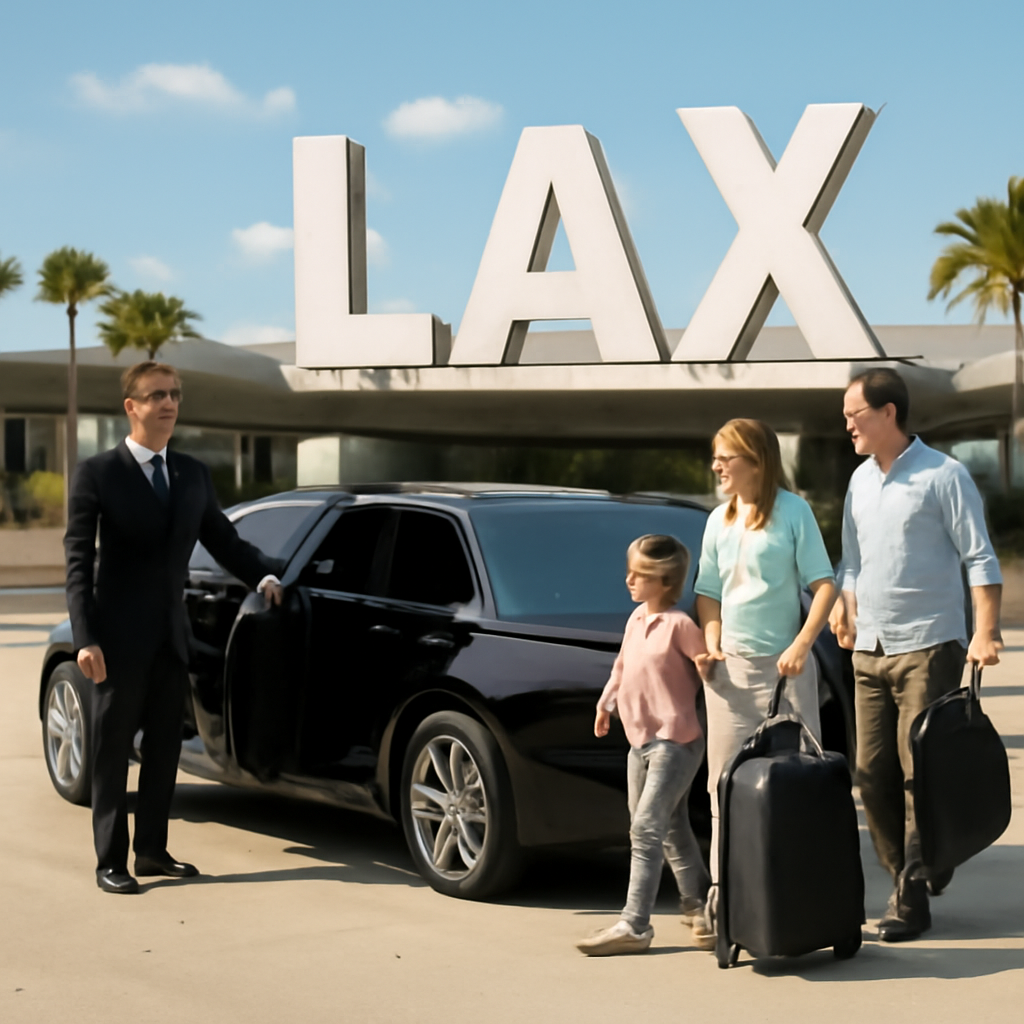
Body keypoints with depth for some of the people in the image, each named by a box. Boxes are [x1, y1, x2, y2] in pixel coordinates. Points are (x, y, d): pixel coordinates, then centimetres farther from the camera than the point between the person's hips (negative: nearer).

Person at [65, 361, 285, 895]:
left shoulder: (193, 474, 10)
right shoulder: (97, 474, -6)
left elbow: (223, 538, 16)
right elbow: (78, 562, -8)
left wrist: (264, 574, -3)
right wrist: (86, 639, -17)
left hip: (171, 636, 5)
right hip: (121, 639, -5)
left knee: (163, 749, 12)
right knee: (112, 751, 3)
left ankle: (152, 850, 23)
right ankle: (110, 862, 10)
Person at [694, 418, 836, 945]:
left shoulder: (792, 511, -4)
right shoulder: (719, 521, 10)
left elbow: (824, 585, -7)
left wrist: (802, 645, -17)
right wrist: (711, 643, 2)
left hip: (783, 664, -5)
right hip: (730, 666, 5)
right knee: (725, 784, 4)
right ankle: (724, 896, 11)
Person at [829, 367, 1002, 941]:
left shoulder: (943, 476, -7)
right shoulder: (860, 480, 13)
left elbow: (980, 559, -9)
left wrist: (987, 633, -18)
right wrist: (847, 610, 9)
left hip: (928, 646, -7)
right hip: (870, 651, 7)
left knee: (920, 773, -6)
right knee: (873, 776, 5)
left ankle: (912, 900, -1)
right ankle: (909, 875, 19)